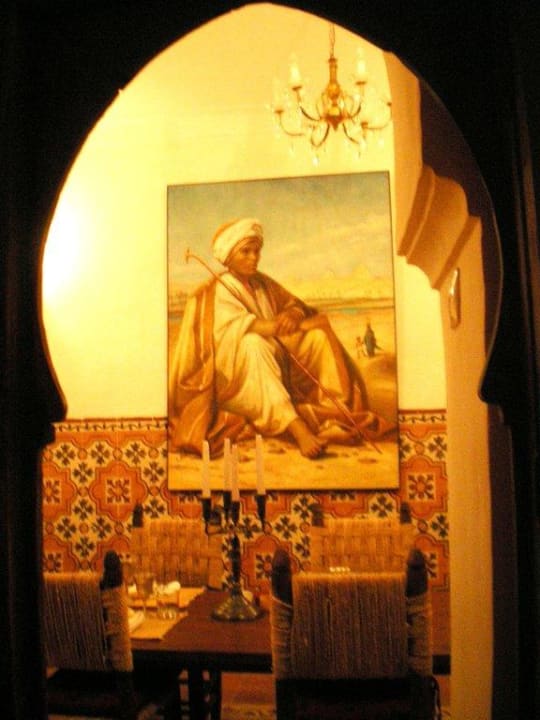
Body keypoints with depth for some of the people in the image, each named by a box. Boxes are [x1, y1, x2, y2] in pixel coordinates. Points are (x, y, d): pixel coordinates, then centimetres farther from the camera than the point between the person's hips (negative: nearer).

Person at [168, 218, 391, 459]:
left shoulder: (262, 283, 13)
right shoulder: (219, 292, -8)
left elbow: (295, 304, 11)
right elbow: (233, 327, -26)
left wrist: (293, 315, -13)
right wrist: (276, 326, -35)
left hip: (277, 366, 7)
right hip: (240, 380, -7)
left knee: (317, 336, -9)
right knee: (253, 344, -36)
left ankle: (335, 412, -22)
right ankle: (299, 431, -49)